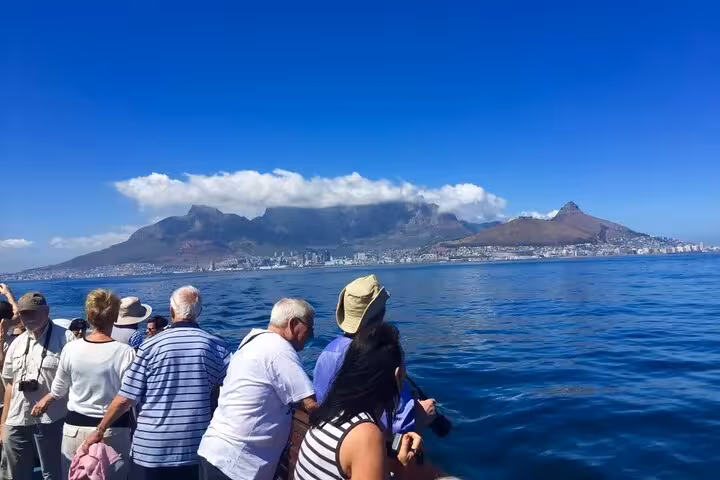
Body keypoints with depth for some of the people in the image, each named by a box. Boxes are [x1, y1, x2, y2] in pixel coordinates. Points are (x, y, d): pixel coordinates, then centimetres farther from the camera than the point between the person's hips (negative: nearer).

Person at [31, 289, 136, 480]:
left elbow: (58, 391, 11)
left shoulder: (70, 349, -5)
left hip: (75, 428, 3)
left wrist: (44, 402, 31)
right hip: (113, 430, -3)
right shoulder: (126, 353, -17)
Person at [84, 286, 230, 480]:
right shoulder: (217, 347, -7)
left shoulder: (151, 346, -8)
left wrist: (99, 431, 8)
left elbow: (125, 399, -6)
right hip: (198, 450, 1)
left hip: (152, 449, 0)